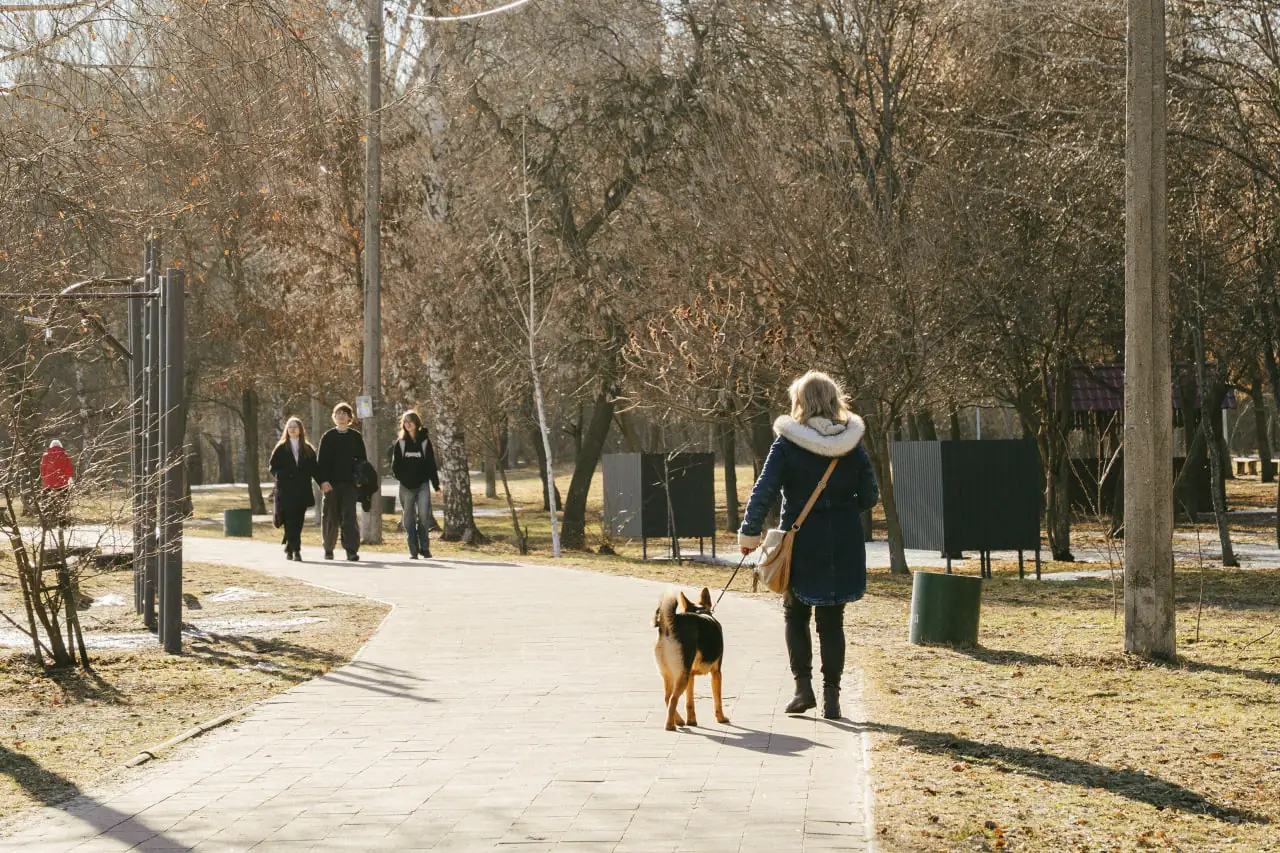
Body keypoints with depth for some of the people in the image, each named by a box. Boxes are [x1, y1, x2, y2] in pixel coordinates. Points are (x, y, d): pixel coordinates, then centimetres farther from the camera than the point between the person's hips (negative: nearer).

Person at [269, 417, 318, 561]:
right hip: (286, 491, -2)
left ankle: (289, 547, 18)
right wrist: (284, 476, -14)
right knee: (291, 521, -9)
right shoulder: (281, 449, 6)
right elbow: (273, 468, 4)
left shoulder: (308, 449, 11)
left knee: (298, 521, 3)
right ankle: (296, 550, -10)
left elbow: (313, 469, 9)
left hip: (302, 490, 2)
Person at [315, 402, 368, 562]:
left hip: (350, 483, -1)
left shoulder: (356, 437, 9)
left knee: (349, 515, -11)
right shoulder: (328, 437, 6)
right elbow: (321, 461, 2)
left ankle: (352, 550, -17)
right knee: (330, 518, 6)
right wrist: (323, 481, -10)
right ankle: (328, 549, 20)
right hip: (331, 483, 1)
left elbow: (362, 459, 11)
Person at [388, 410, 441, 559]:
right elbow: (395, 464, 9)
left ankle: (425, 547, -3)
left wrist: (436, 485, 3)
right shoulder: (400, 443, 7)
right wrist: (401, 477, -5)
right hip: (406, 486, 1)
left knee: (424, 514, -14)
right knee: (409, 518, 3)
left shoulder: (425, 441, 5)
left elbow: (431, 465, 5)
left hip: (422, 484, -1)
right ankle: (413, 550, 8)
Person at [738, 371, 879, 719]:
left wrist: (749, 534, -4)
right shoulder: (852, 444, 0)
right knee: (832, 621, 10)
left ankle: (803, 687, 5)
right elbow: (870, 496, 5)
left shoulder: (787, 444, -9)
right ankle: (831, 696, 7)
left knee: (795, 614, 16)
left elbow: (764, 492, -12)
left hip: (801, 542, -2)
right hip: (843, 544, 2)